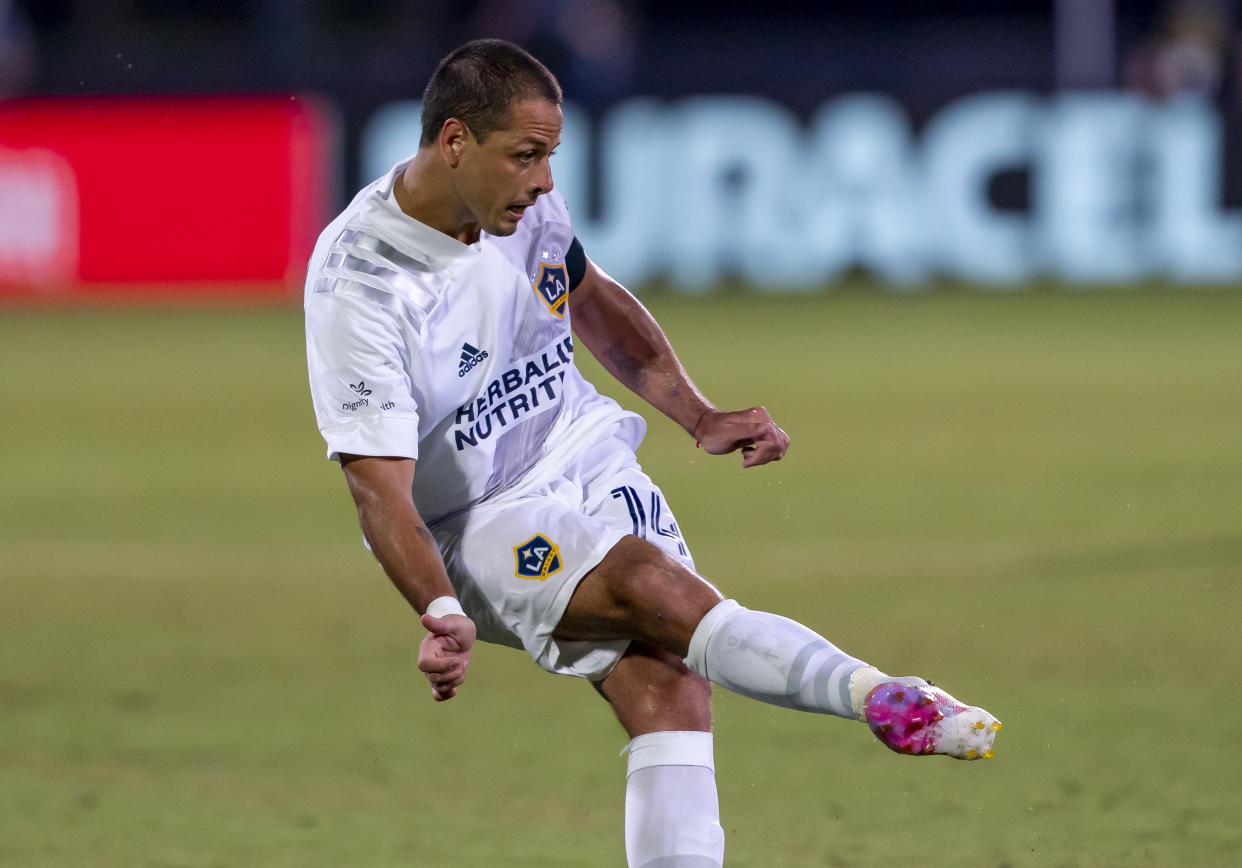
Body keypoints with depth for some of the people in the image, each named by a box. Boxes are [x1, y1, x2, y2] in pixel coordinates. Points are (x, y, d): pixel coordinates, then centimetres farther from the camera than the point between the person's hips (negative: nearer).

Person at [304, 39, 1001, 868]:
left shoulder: (526, 204, -2)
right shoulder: (358, 284, -21)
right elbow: (380, 487, -24)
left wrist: (699, 415, 11)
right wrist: (441, 613, -39)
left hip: (589, 458, 6)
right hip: (479, 524, -6)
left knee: (669, 685, -17)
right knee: (652, 582, -32)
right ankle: (880, 696, -44)